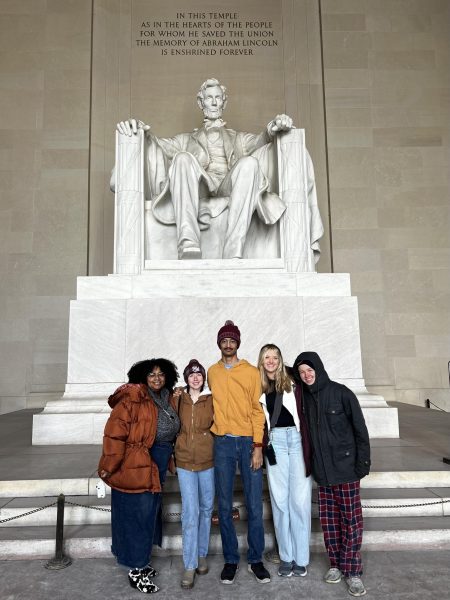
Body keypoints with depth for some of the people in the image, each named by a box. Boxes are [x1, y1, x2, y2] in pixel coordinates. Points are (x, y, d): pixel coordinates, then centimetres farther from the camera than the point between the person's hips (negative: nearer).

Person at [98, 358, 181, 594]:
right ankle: (136, 571, 16)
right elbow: (115, 432, -19)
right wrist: (110, 466, -18)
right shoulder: (133, 398, -18)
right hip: (134, 467, -8)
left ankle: (139, 561, 35)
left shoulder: (169, 399, 7)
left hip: (156, 467, 8)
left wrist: (167, 462, 15)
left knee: (149, 513, 18)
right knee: (137, 514, 1)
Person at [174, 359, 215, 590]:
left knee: (206, 509, 13)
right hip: (185, 462, 0)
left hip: (208, 461, 1)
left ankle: (202, 556, 32)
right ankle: (189, 566, 7)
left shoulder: (212, 400, -3)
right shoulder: (178, 399, 0)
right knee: (190, 512, -3)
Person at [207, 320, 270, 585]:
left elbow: (257, 410, -2)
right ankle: (231, 559, 21)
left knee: (255, 505, 3)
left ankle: (256, 559, 19)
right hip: (223, 443, 2)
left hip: (249, 442, -2)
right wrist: (212, 434, 7)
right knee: (225, 505, 7)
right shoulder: (212, 372, 9)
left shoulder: (252, 372, 1)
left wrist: (258, 446, -8)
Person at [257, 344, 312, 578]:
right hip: (274, 440, 2)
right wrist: (261, 447, 3)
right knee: (279, 499, 6)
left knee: (299, 499, 0)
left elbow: (304, 412, -2)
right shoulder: (259, 388, 8)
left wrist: (308, 445, -9)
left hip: (297, 438, -2)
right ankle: (285, 557, 18)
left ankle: (301, 558, 12)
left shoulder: (292, 382, 1)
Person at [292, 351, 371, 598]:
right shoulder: (305, 397, 3)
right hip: (321, 469, 4)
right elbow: (305, 431, 11)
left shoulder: (341, 393, -8)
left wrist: (363, 460, -7)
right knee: (328, 519, 9)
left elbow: (359, 428, -7)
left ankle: (352, 571, 13)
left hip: (345, 466, -4)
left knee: (351, 518, 3)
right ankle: (335, 564, 24)